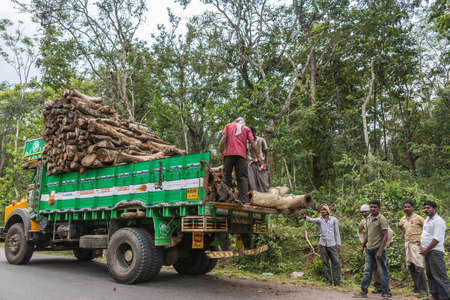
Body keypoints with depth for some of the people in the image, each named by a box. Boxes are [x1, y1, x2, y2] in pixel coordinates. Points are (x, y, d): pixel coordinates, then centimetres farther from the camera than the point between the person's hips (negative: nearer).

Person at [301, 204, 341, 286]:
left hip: (332, 244, 0)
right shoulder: (319, 220, 1)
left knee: (336, 262, 0)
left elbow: (337, 232, 5)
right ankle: (328, 280, 16)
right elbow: (311, 220, -20)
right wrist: (305, 216, -41)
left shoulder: (334, 220, 2)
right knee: (325, 263, 6)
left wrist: (338, 243, 1)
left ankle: (337, 281, 10)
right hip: (323, 244, 1)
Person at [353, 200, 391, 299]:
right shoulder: (368, 218, 11)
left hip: (378, 250, -7)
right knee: (367, 272, 12)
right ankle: (363, 292, 20)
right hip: (369, 249, 7)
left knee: (383, 272, 2)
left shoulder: (381, 219, -11)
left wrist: (380, 251, -20)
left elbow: (385, 236, -15)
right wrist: (362, 246, 15)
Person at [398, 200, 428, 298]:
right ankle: (417, 287, 24)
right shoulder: (403, 219, 10)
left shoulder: (417, 218, -9)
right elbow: (399, 226, 30)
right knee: (411, 266, 12)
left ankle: (423, 290, -4)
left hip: (416, 244, -7)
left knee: (418, 267, -10)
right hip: (407, 244, 7)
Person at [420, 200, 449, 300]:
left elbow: (436, 239, -19)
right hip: (426, 252, 9)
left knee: (440, 276, -9)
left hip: (435, 252, -9)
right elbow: (423, 235, 20)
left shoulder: (438, 221, -12)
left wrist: (426, 250, -14)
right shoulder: (427, 220, 16)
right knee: (430, 275, 13)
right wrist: (421, 247, 5)